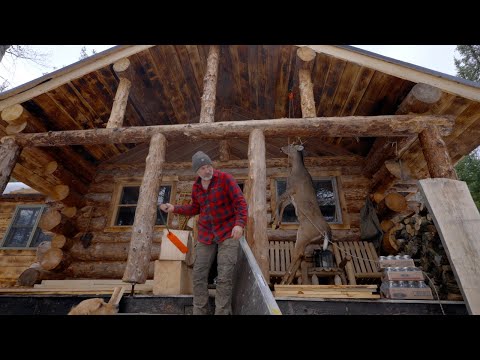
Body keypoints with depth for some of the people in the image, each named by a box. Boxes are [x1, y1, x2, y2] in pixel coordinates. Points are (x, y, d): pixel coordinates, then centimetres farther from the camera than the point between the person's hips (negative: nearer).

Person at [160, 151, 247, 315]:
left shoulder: (225, 178, -10)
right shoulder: (196, 187, 7)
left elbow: (240, 202, -14)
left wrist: (240, 223, -27)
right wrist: (175, 208, 9)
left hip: (228, 232, -5)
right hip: (206, 233, 5)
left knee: (224, 277, -8)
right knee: (199, 274, 4)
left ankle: (222, 312, 5)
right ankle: (199, 312, 19)